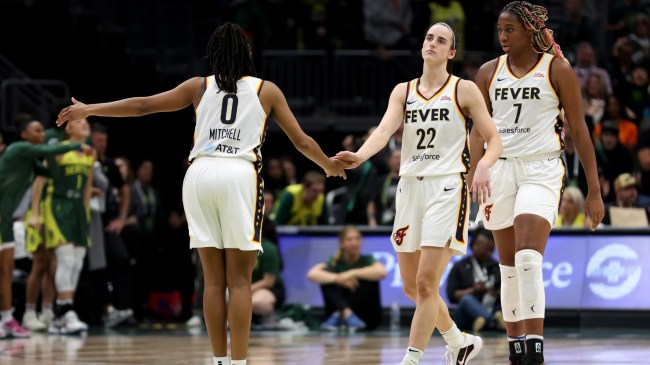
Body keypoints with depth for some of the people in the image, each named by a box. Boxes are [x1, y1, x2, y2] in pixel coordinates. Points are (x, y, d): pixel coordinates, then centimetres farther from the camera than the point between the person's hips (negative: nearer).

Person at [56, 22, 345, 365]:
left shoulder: (199, 86, 17)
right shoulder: (266, 90, 15)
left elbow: (143, 105, 15)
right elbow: (302, 141, 19)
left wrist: (88, 110, 24)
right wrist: (330, 166, 38)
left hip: (199, 173, 2)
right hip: (240, 174, -2)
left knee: (213, 280, 7)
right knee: (239, 280, 0)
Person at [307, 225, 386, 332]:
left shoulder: (367, 260, -4)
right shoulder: (335, 262, -2)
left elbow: (382, 272, -28)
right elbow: (312, 274, -22)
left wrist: (352, 273, -30)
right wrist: (338, 278, -34)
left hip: (367, 318, -1)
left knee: (370, 280, -24)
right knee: (327, 278, -18)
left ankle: (338, 316, -29)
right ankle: (347, 314, -41)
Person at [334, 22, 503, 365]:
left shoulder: (464, 90, 1)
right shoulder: (403, 91, 11)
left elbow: (494, 140, 1)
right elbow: (385, 130, -5)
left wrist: (483, 166, -21)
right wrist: (359, 156, -26)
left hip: (446, 187, -5)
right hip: (410, 186, 5)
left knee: (426, 283, -14)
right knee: (412, 286, 10)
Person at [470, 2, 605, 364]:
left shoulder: (557, 70, -1)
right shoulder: (489, 72, 9)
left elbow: (580, 131, 1)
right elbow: (480, 130, 10)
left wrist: (594, 191, -1)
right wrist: (474, 180, -3)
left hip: (540, 171, -4)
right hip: (500, 170, 4)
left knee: (528, 259, -20)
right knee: (509, 266, 7)